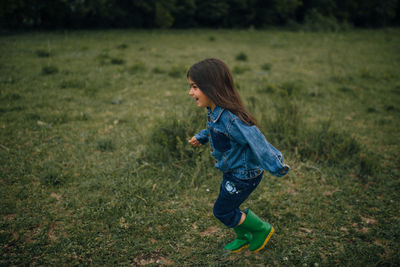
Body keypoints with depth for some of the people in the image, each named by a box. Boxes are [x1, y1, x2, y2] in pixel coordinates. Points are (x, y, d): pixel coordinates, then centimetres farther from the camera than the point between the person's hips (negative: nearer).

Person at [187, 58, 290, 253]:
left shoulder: (230, 118, -35)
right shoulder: (214, 111, -5)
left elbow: (255, 140, -38)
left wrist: (275, 166, -41)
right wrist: (201, 137, 31)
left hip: (244, 175, -8)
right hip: (232, 171, 9)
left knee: (222, 210, 8)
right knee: (228, 207, 22)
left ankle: (262, 229, 28)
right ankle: (244, 238, 47)